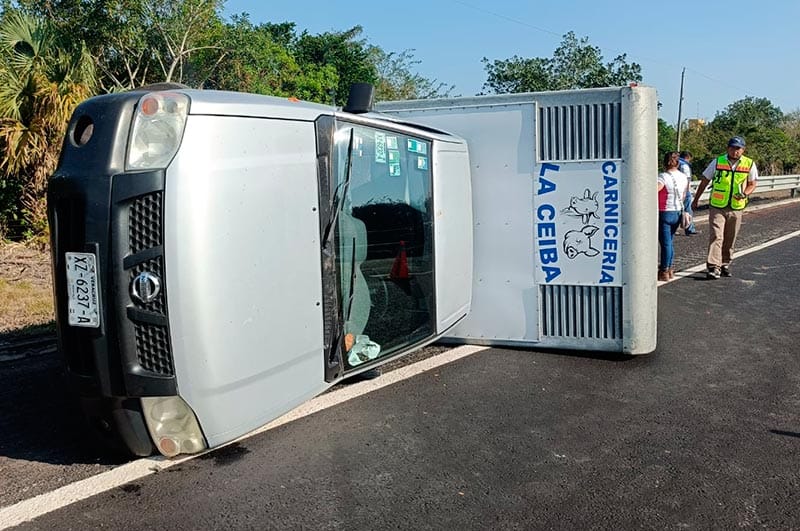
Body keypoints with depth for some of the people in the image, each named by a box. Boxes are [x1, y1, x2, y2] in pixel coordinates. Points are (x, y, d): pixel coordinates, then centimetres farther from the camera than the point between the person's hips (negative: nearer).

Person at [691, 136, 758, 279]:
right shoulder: (717, 162, -3)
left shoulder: (749, 164, 1)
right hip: (717, 207, -2)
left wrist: (744, 194, -12)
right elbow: (704, 181, 7)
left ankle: (725, 265, 26)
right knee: (716, 237, -13)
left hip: (736, 209, 2)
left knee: (729, 240, 11)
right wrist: (695, 200, 10)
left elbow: (752, 184, 10)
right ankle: (714, 268, -16)